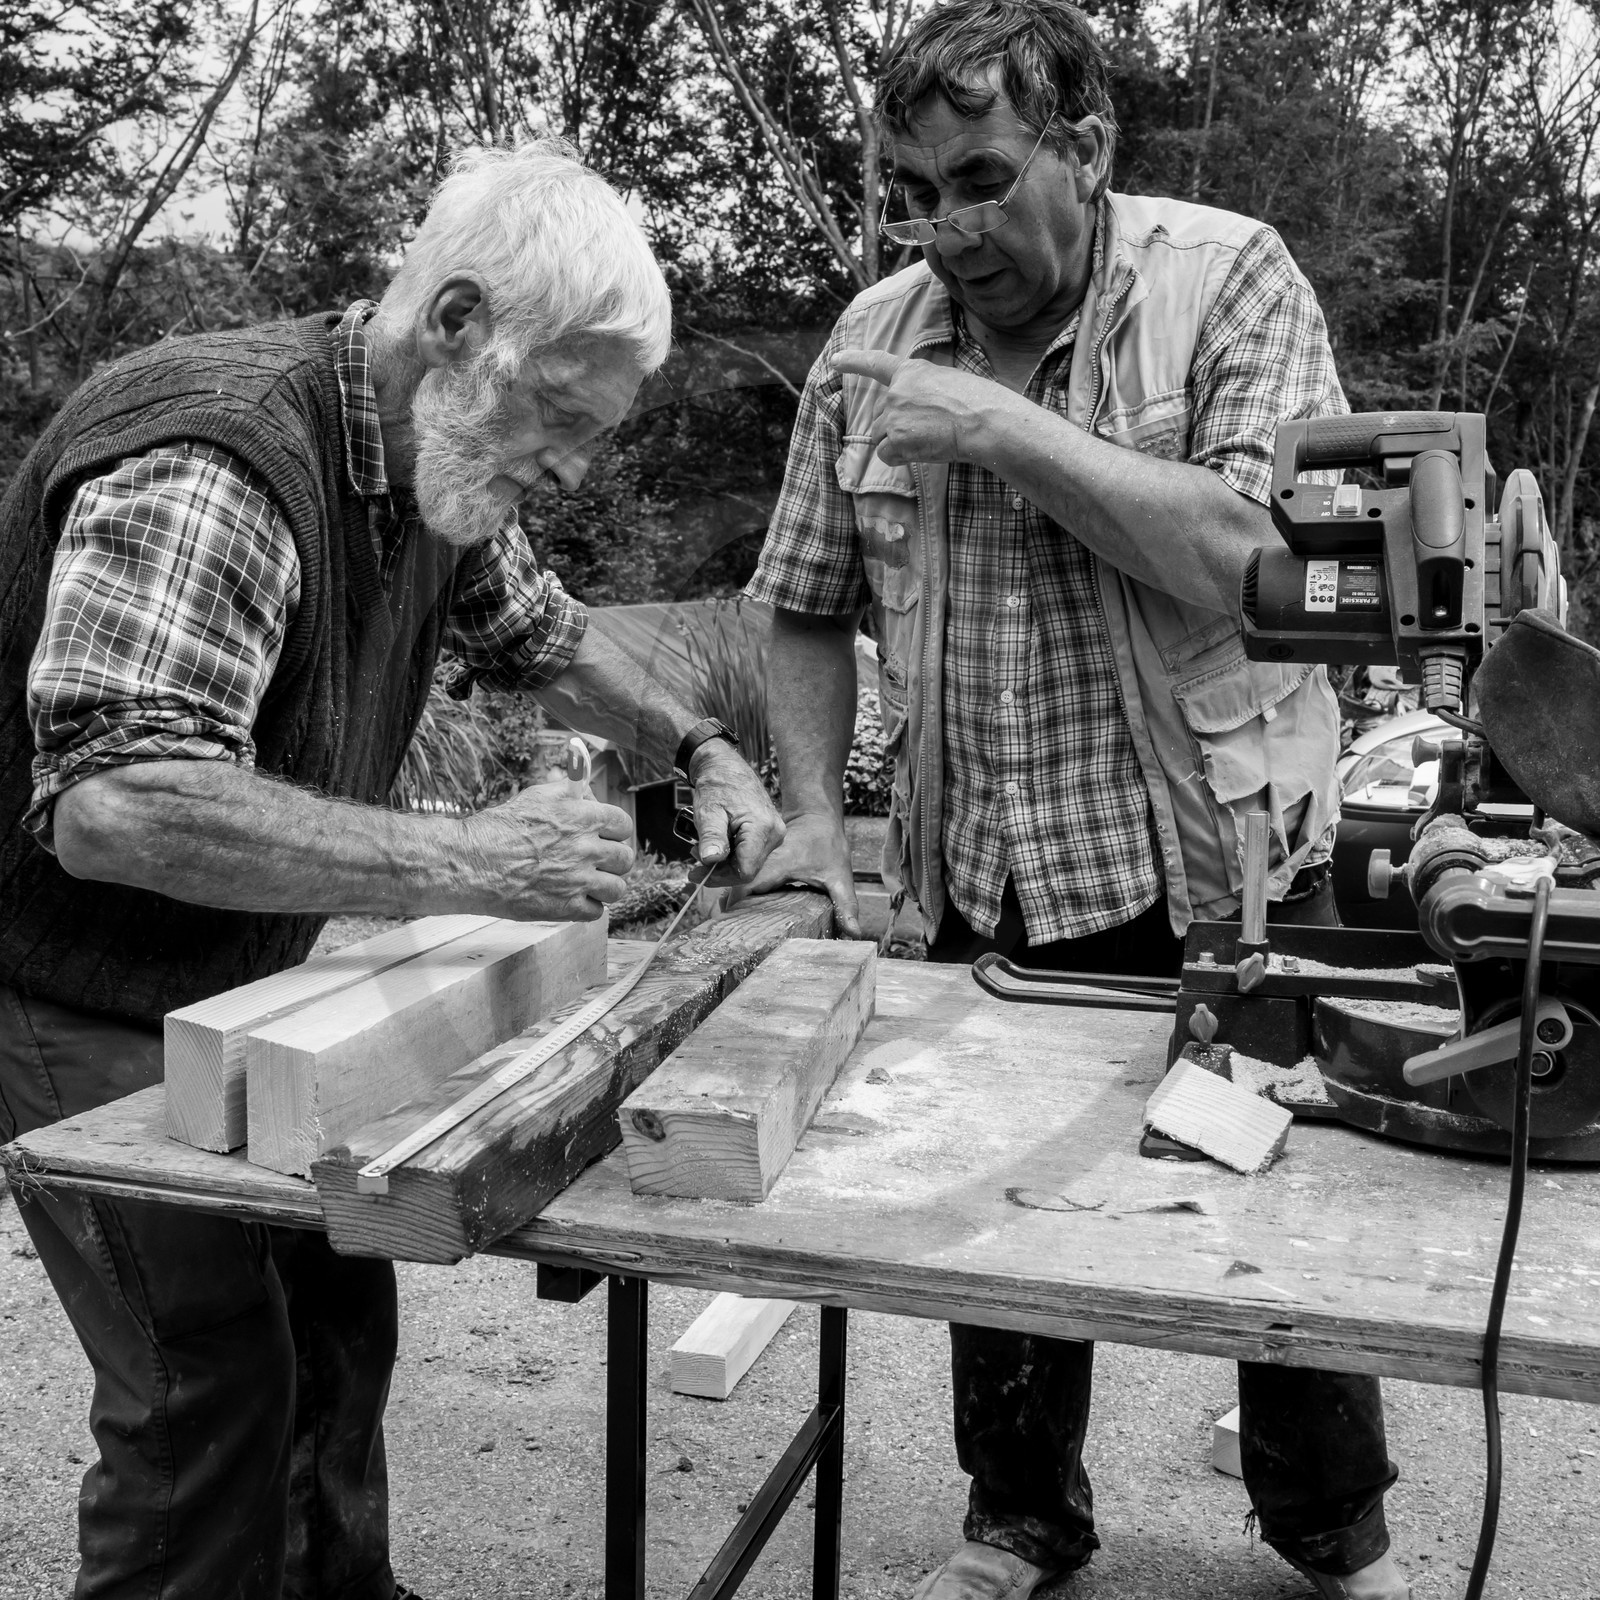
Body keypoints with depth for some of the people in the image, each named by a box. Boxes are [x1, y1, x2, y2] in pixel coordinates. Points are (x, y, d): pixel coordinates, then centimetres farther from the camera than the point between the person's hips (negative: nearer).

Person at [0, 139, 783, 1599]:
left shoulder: (438, 463, -1)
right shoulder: (212, 462, -30)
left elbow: (540, 634, 18)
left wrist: (701, 750, 5)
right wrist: (465, 863, -41)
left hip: (243, 988, 8)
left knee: (342, 1313, 14)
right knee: (216, 1388, -7)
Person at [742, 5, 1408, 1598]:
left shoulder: (1227, 279, -9)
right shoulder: (872, 340, 2)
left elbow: (1261, 557, -22)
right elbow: (807, 610, 7)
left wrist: (1004, 421, -23)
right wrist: (811, 811, -7)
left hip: (1224, 870, -2)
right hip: (982, 886, 3)